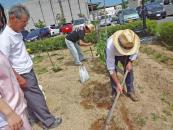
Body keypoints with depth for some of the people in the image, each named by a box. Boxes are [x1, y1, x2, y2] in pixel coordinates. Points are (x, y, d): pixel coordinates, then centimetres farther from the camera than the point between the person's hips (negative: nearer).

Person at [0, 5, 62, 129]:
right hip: (23, 75, -8)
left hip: (29, 71, 8)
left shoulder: (17, 32, 3)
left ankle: (33, 118, 38)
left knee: (32, 98, 19)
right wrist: (19, 78, -18)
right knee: (36, 98, 3)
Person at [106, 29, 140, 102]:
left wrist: (130, 62, -23)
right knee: (113, 71, -10)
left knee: (129, 70, -4)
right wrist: (118, 84, -36)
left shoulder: (133, 41, -36)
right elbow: (111, 68, -39)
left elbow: (135, 52, -9)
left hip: (125, 55, 3)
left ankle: (130, 91, 12)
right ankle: (114, 91, 9)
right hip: (113, 54, -2)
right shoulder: (110, 46, -46)